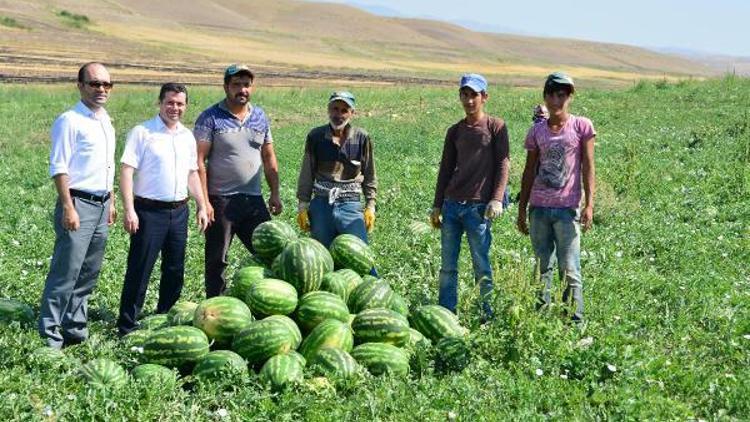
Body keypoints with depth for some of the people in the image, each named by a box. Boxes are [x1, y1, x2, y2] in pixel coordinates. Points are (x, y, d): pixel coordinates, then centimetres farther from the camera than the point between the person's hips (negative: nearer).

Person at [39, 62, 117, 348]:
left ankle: (75, 330, 20)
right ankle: (49, 335, -4)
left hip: (101, 206, 8)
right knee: (65, 273, -9)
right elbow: (59, 168, -14)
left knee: (88, 274, 11)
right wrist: (68, 208, -19)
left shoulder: (106, 121, 15)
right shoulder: (69, 121, -9)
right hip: (78, 204, -8)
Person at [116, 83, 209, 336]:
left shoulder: (187, 137, 12)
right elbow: (127, 172, -11)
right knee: (140, 270, -4)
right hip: (149, 211, -6)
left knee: (175, 271, 13)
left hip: (179, 211, 6)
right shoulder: (142, 133, -7)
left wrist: (201, 207, 15)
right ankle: (127, 326, 4)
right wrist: (129, 210, -19)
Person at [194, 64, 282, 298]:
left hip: (254, 200, 5)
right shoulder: (210, 118, -5)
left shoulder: (260, 116, 11)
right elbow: (199, 162, -9)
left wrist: (275, 194, 9)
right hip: (221, 200, -4)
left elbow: (269, 159, 16)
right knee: (217, 260, 4)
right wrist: (204, 201, -15)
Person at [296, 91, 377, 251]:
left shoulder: (362, 138, -1)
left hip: (350, 204, -1)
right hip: (321, 204, 1)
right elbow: (307, 174, 7)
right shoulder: (315, 136, 1)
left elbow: (369, 176, 7)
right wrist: (303, 207, 5)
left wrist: (370, 207, 4)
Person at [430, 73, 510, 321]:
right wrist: (437, 205, 12)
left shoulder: (496, 127, 1)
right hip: (451, 205, 5)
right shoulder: (455, 131, 14)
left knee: (481, 265, -1)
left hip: (478, 206, -5)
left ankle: (487, 315, 8)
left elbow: (503, 164, -4)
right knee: (448, 266, 5)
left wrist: (497, 199, -14)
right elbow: (445, 169, 16)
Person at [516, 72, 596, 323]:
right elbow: (529, 173, 14)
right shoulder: (537, 131, 10)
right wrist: (521, 209, 13)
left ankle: (576, 321, -2)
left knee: (570, 270, -6)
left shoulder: (582, 127, 2)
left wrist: (589, 204, -10)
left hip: (567, 209, -3)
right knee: (542, 269, 8)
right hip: (538, 208, 4)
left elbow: (588, 168, -1)